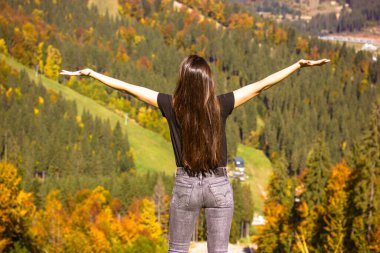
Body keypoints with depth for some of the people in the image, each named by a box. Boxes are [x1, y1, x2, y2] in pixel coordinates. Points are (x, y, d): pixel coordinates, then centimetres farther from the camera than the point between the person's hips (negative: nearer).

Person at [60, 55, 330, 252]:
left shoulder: (172, 105, -11)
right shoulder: (221, 105, -12)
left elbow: (127, 87, -4)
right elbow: (262, 84, -7)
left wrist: (90, 73, 6)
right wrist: (300, 65, 1)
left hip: (185, 186, 0)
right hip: (218, 185, 0)